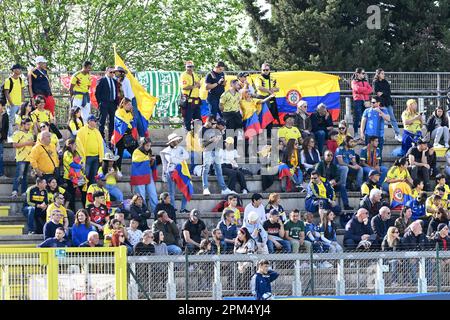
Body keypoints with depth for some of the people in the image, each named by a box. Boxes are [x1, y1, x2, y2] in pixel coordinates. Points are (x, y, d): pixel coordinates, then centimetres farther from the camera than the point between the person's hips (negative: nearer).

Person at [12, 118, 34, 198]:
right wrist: (26, 143, -15)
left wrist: (33, 143, 3)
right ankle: (15, 191, -20)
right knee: (19, 175, -16)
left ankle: (24, 191, 13)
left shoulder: (30, 134, 18)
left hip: (29, 158, 7)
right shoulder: (17, 134, -4)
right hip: (21, 158, -7)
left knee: (25, 176, 11)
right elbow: (15, 145, -12)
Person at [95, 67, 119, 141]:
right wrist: (100, 102, -8)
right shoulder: (102, 80, -2)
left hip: (113, 104, 6)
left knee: (112, 121, 5)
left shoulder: (115, 81, 16)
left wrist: (116, 102, 8)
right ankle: (102, 137, -2)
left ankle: (110, 137, 8)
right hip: (104, 103, -6)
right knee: (102, 121, -4)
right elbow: (97, 92, -4)